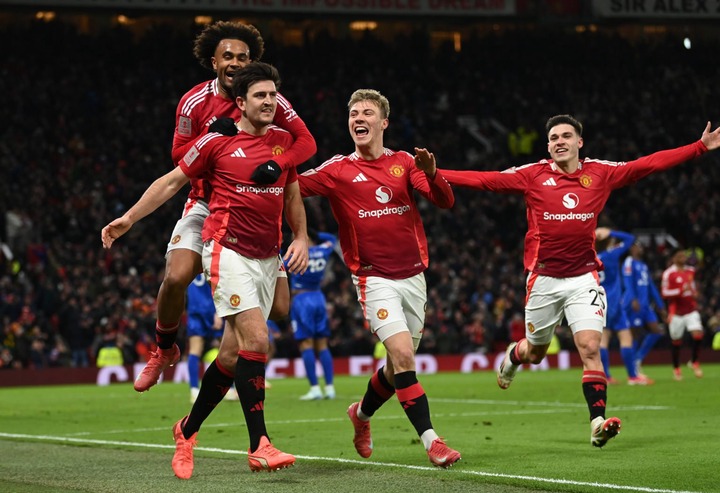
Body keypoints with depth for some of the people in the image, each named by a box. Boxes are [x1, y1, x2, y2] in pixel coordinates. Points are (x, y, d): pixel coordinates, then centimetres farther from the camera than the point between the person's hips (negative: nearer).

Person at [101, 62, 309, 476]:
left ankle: (188, 429, 25)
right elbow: (173, 181, 7)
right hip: (228, 251, -5)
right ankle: (259, 446, -17)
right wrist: (129, 218, 5)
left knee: (234, 352, 7)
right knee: (256, 339, -19)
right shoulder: (218, 141, -3)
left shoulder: (284, 140, 11)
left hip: (268, 258, 5)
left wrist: (301, 237, 8)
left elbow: (292, 194, 22)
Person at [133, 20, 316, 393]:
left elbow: (306, 141, -10)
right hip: (206, 204, 0)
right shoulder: (195, 101, -6)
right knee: (176, 278, -24)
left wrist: (278, 164, -29)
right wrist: (213, 136, -22)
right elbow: (179, 153, -2)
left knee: (279, 309, -8)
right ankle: (164, 351, 4)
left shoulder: (270, 100, -7)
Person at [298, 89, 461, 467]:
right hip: (374, 278, -4)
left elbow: (445, 201, -6)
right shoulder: (338, 170, -1)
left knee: (399, 365, 13)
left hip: (413, 276, 4)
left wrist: (431, 173, -26)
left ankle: (362, 412, 41)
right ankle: (431, 441, -17)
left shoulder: (405, 163, 4)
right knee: (403, 356, -19)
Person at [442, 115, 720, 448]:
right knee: (535, 352, 15)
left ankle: (598, 423, -14)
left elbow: (652, 163, 1)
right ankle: (513, 356, 51)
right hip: (544, 279, 0)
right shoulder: (533, 175, -2)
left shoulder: (601, 173, 2)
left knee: (590, 347, -14)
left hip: (583, 277, 0)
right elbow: (485, 180, -7)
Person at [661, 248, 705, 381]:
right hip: (676, 313, -4)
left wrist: (694, 293, 7)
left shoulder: (691, 271, 10)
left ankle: (694, 362, 6)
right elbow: (664, 293, -13)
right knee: (676, 341, 5)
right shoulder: (668, 273, -9)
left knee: (698, 334, -14)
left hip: (691, 310, 4)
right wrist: (681, 291, -23)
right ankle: (676, 369, 22)